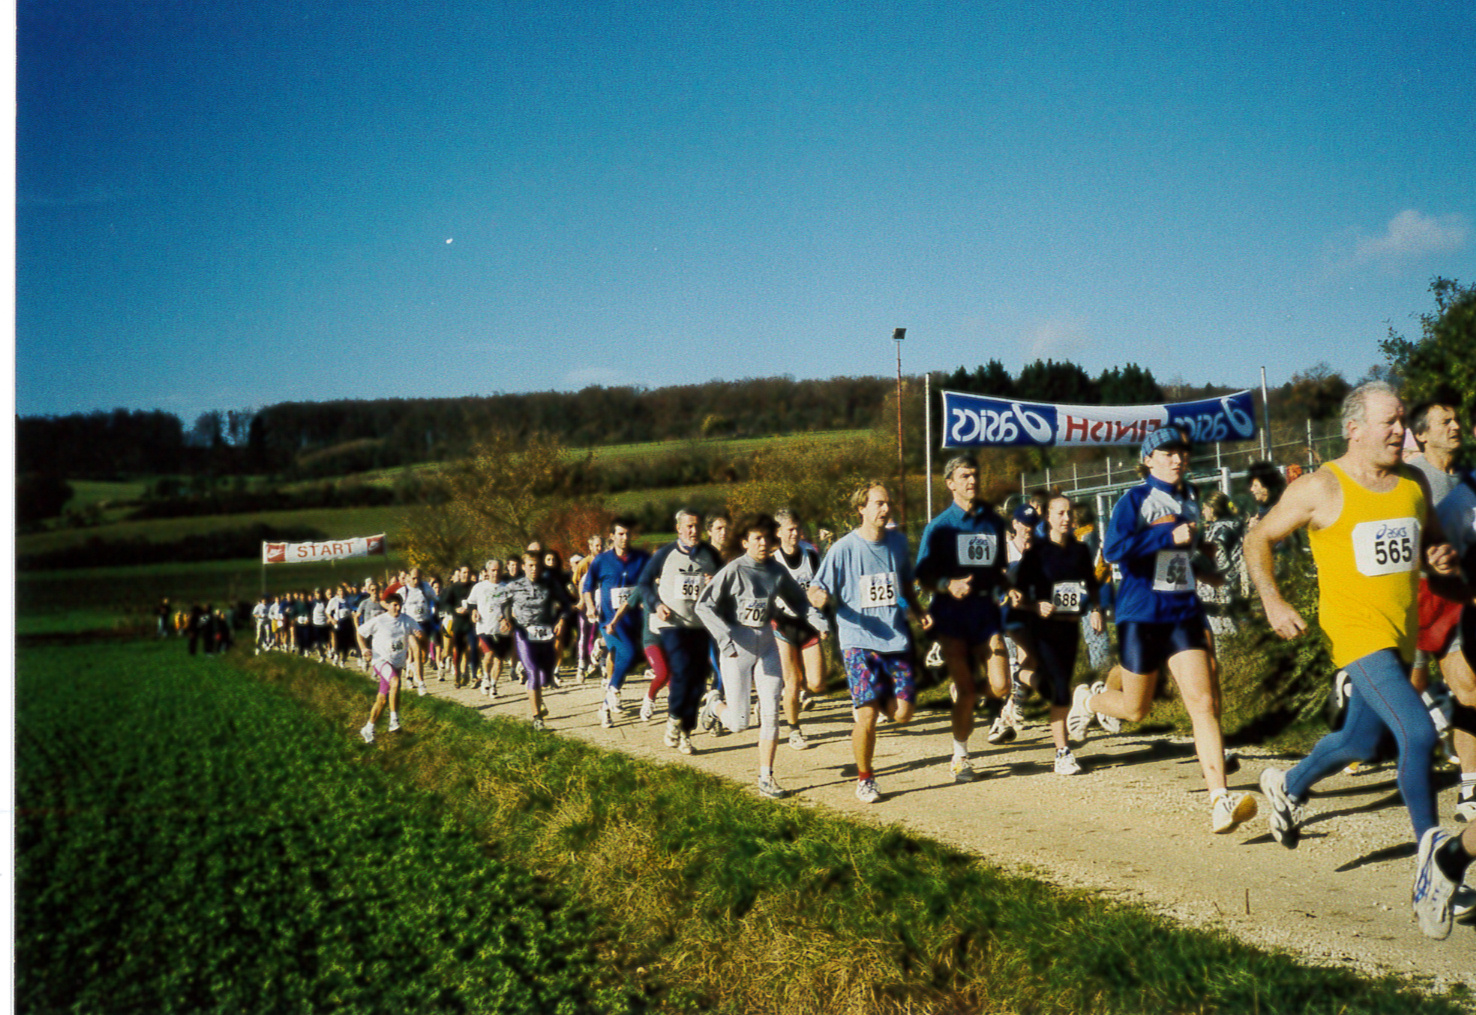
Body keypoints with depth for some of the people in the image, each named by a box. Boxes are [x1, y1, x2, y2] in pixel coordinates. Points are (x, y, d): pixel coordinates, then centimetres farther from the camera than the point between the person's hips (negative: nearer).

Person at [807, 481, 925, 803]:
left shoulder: (897, 541, 8)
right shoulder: (844, 548, -6)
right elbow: (816, 590, -3)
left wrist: (917, 613, 7)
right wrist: (817, 597, -27)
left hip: (896, 638, 4)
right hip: (858, 640, -4)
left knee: (901, 712, -5)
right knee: (867, 714, -9)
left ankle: (878, 701, 30)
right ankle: (864, 779, 13)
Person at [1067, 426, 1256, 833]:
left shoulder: (1190, 501, 12)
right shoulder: (1135, 500, -6)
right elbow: (1113, 549, -22)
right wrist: (1168, 536, -25)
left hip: (1183, 613, 4)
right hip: (1141, 614, -4)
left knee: (1203, 702, -11)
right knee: (1135, 710, 9)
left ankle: (1220, 800, -15)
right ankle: (1088, 699, 42)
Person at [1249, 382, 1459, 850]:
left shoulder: (1413, 482, 7)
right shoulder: (1322, 488, -10)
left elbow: (1434, 538, 22)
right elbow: (1257, 539, -2)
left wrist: (1443, 556, -2)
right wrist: (1273, 603, -12)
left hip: (1401, 635, 7)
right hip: (1356, 632, -7)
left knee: (1358, 742, 18)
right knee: (1418, 734, -18)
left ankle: (1287, 786, 44)